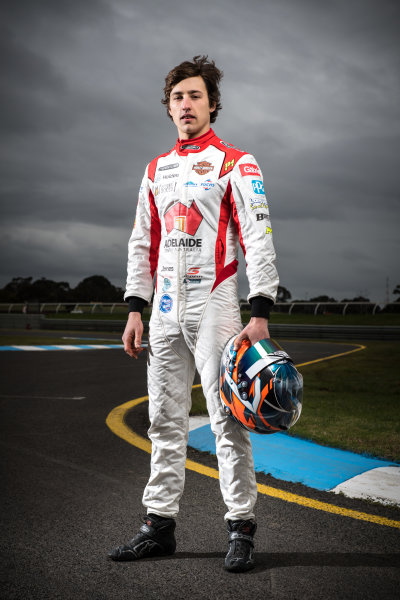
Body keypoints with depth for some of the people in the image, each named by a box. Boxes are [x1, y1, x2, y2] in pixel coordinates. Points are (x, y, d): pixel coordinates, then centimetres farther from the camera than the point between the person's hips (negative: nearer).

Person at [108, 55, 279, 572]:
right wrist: (135, 308, 11)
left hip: (213, 306, -6)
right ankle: (159, 524, 16)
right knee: (165, 421, 9)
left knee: (226, 418, -7)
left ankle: (240, 526, 2)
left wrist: (260, 313, -17)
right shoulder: (156, 169, 18)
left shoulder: (235, 163, -1)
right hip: (165, 311, 6)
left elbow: (258, 239, -8)